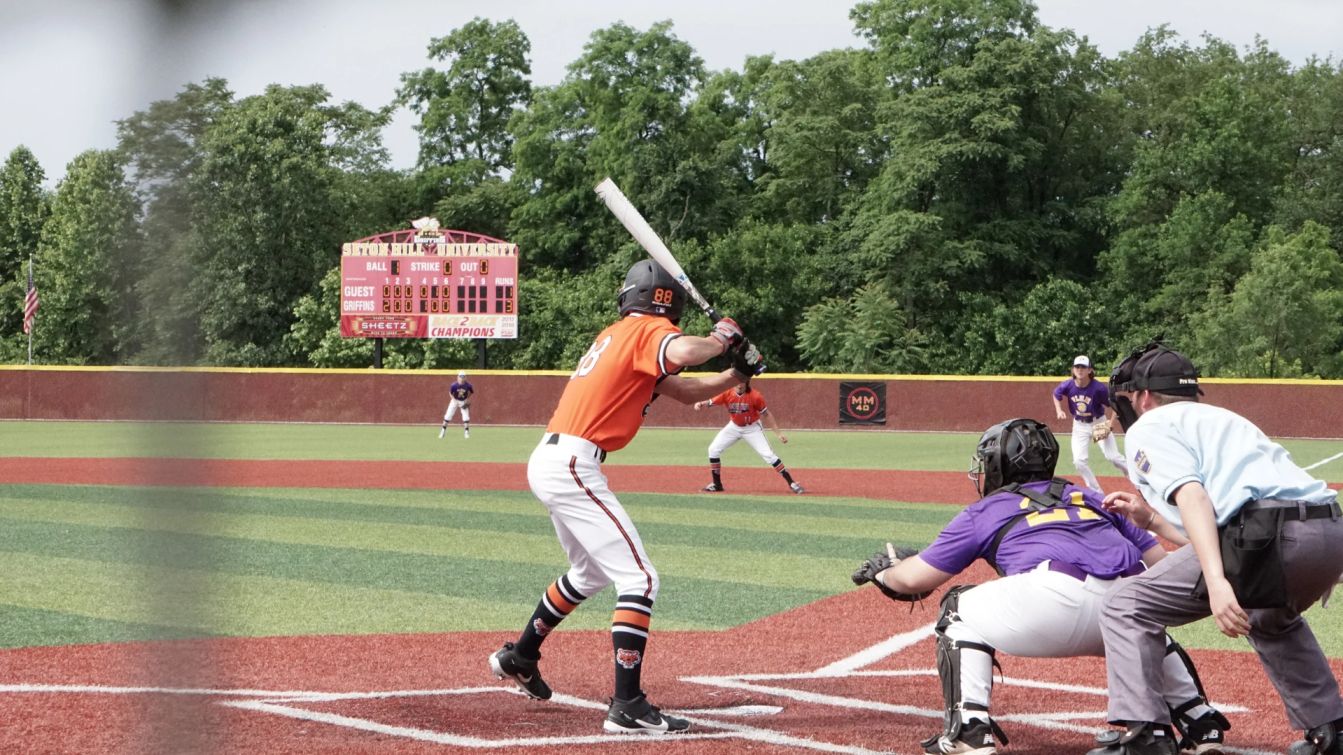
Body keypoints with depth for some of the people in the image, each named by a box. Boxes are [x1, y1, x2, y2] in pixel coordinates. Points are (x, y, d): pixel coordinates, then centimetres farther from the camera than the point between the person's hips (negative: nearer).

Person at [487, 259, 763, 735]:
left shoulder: (617, 335, 21)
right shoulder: (649, 331, -7)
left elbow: (685, 391, 24)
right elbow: (683, 352, -31)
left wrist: (735, 374, 12)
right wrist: (722, 339, -11)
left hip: (548, 462, 10)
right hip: (572, 467, -10)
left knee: (591, 573, 30)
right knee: (639, 578, -12)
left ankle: (519, 658, 44)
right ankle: (627, 708, -19)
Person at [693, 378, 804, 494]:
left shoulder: (755, 396, -23)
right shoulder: (727, 394, -18)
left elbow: (766, 414, -15)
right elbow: (710, 402, -25)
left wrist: (778, 433, -18)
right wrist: (700, 404, -49)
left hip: (752, 428, -3)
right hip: (734, 427, 3)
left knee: (768, 454, -14)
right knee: (713, 449, -3)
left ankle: (791, 483, -7)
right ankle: (717, 484, 10)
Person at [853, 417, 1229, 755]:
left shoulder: (984, 511, 25)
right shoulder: (1091, 499, 35)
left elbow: (915, 579, 25)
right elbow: (1159, 560, 29)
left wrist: (883, 573, 48)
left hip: (1057, 601, -4)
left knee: (961, 612, 21)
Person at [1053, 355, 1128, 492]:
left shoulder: (1098, 388, -24)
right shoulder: (1067, 386, -16)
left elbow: (1111, 407, -13)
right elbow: (1056, 394, 7)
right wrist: (1059, 410, -8)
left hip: (1099, 423, -3)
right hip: (1079, 426, 3)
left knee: (1113, 456, -11)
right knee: (1079, 461, -6)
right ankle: (1097, 492, 8)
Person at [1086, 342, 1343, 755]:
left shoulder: (1148, 428, 13)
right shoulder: (1222, 417, 37)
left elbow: (1191, 494, -8)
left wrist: (1217, 581, -20)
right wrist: (1150, 512, 46)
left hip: (1265, 536, -8)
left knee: (1127, 607, 5)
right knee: (1271, 619, 40)